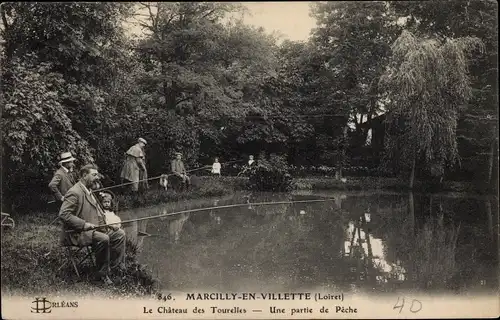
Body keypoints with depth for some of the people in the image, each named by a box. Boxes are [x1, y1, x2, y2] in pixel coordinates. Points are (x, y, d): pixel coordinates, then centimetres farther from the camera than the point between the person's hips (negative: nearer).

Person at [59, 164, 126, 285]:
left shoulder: (88, 191, 16)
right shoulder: (74, 192, -16)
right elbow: (63, 214, -24)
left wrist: (105, 221, 9)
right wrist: (84, 224, -26)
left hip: (93, 228, 10)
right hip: (77, 233, -10)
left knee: (119, 233, 4)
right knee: (103, 239, -33)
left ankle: (116, 267, 9)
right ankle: (102, 274, -18)